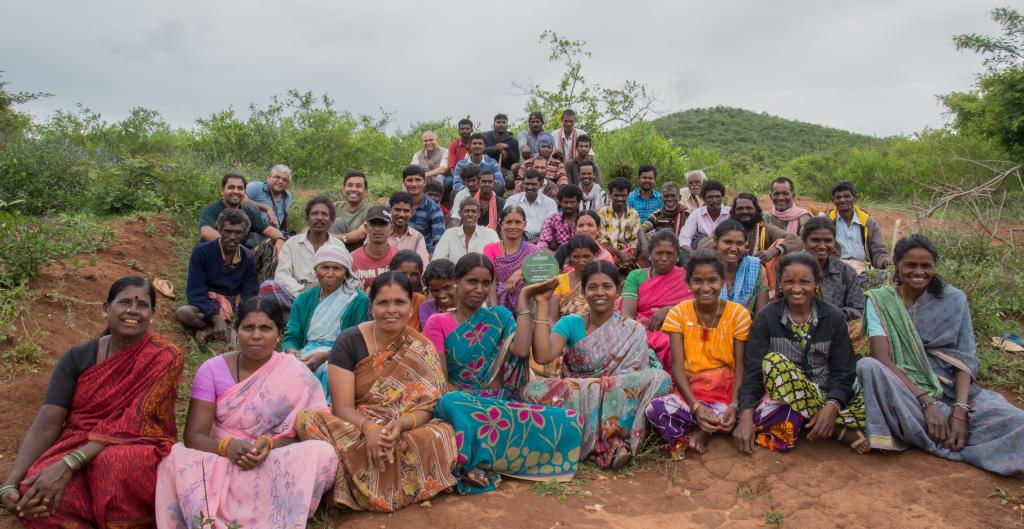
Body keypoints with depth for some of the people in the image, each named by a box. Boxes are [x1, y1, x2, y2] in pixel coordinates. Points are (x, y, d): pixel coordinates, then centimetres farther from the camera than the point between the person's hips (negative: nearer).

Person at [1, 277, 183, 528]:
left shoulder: (165, 357, -9)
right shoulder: (76, 358, 2)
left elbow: (133, 422, -19)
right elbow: (46, 425, -7)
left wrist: (68, 465, -28)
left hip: (139, 453, -3)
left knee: (112, 463, -37)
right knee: (32, 495, -28)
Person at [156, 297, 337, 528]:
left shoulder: (296, 374, -4)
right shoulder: (212, 370, -1)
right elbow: (193, 436, -7)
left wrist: (270, 445, -26)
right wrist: (226, 446, -28)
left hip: (275, 464, 0)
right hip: (219, 460, 1)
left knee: (323, 453, -31)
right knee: (174, 459, -30)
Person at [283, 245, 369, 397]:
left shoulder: (358, 300, 2)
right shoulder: (303, 299, 16)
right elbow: (291, 337, 12)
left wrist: (325, 356, -19)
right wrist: (291, 351, -13)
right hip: (304, 354, 3)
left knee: (324, 370, -35)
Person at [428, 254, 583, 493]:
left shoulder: (498, 316, 13)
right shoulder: (438, 323, 6)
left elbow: (521, 350, -8)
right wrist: (469, 401, -19)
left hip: (501, 402, 4)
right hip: (460, 401, -4)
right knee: (453, 404, -42)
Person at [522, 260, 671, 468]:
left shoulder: (633, 331, 5)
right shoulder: (570, 323, 6)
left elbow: (634, 380, -4)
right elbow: (543, 356, -12)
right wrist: (542, 304, -10)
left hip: (619, 401, 0)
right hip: (573, 399, 1)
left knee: (659, 378, -25)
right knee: (534, 389, -28)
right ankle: (611, 441, -25)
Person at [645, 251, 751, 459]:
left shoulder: (739, 314, -3)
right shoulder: (678, 313, -2)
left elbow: (741, 366, -5)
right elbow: (677, 366, -9)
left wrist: (734, 405, -24)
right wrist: (696, 407, -25)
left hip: (728, 389, 0)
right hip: (690, 390, 0)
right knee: (655, 409, -31)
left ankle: (703, 430, -6)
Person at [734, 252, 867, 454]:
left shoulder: (834, 317, 3)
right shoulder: (766, 318, -1)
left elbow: (843, 372, -1)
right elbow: (753, 371, -8)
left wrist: (832, 406, -22)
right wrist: (746, 416, -24)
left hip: (828, 397, 1)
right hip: (783, 396, 0)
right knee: (774, 361, -33)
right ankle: (840, 431, -24)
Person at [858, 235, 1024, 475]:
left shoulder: (953, 299, 5)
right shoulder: (880, 300, -1)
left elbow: (966, 359, -1)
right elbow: (882, 359, -12)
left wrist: (960, 410, -17)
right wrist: (926, 401, -22)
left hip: (951, 390, 0)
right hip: (900, 390, 0)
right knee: (867, 366, -34)